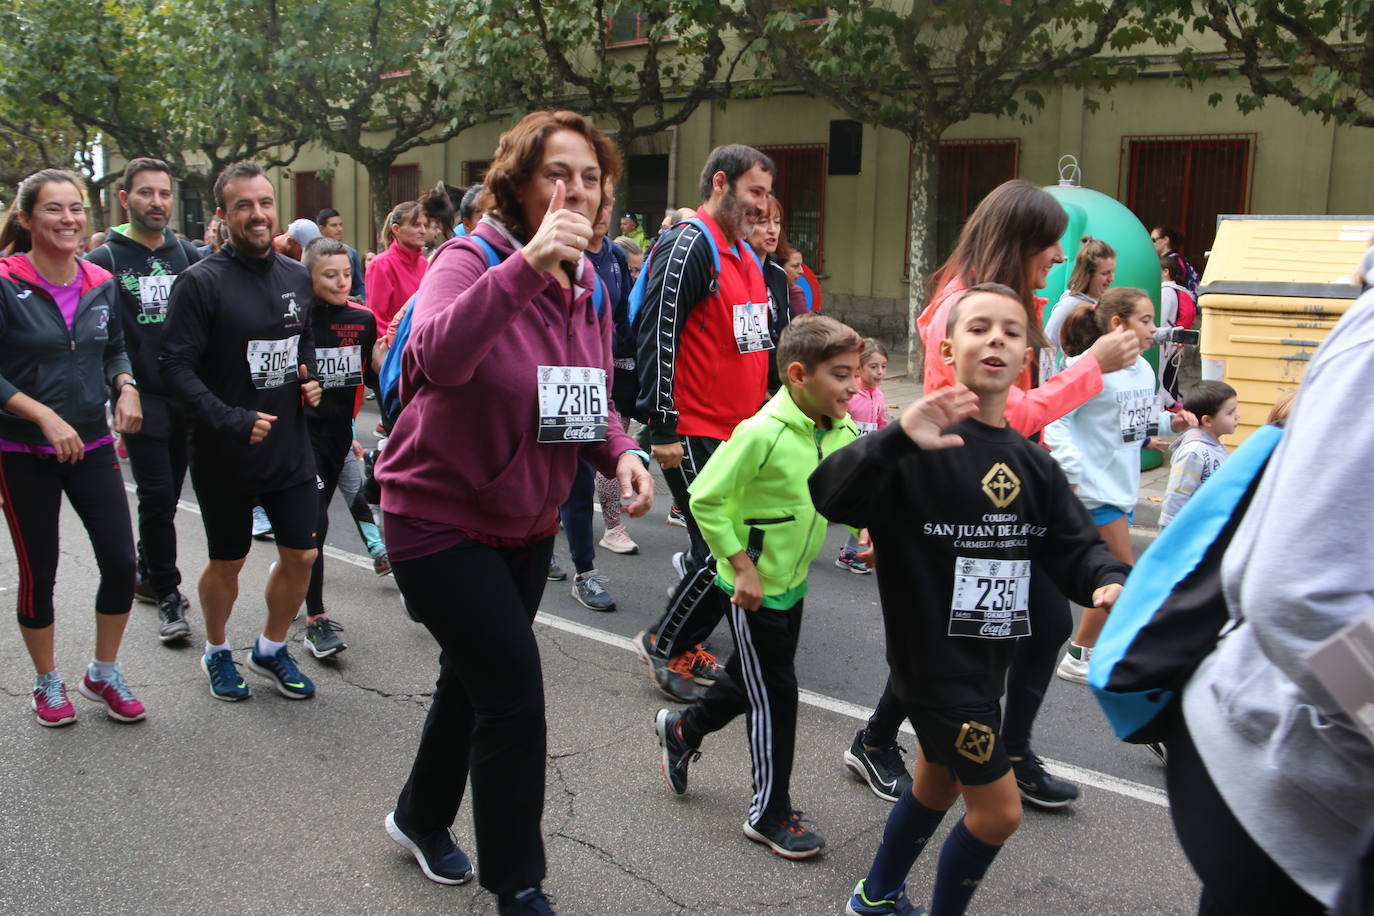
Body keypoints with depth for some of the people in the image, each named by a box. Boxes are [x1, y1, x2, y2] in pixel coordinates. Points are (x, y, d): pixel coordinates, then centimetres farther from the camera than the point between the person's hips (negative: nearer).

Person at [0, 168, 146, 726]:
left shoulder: (101, 283, 2)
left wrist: (126, 386, -5)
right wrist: (46, 417, -22)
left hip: (92, 446, 4)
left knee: (121, 563, 0)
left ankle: (103, 674, 22)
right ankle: (48, 683, 28)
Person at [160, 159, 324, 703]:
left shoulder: (297, 277, 6)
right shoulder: (201, 282, -13)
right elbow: (176, 366, -17)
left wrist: (311, 379, 1)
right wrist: (231, 420, -26)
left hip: (290, 447, 5)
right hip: (224, 453, -5)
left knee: (301, 555, 8)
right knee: (227, 562, 12)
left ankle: (271, 648, 33)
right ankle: (217, 652, 37)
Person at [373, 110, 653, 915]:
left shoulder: (588, 282, 1)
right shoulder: (471, 262, -20)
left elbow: (591, 398, 10)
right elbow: (437, 359, -42)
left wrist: (619, 451, -10)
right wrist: (527, 264, -51)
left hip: (528, 521, 7)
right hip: (441, 513, -7)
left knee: (477, 679, 22)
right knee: (515, 698, -8)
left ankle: (422, 818, 47)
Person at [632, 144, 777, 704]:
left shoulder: (744, 255, 17)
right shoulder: (688, 247, -13)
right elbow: (658, 338, -19)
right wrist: (664, 429, -21)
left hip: (739, 431, 9)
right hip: (693, 434, -9)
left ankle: (686, 644, 26)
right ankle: (664, 644, 12)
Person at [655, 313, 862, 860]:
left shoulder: (843, 431, -4)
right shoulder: (763, 434, -26)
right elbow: (704, 499, -23)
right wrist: (742, 566, -22)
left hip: (793, 581, 8)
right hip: (754, 587, -8)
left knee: (752, 680, 22)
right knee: (776, 695, 1)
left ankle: (682, 729, 47)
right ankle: (770, 814, 17)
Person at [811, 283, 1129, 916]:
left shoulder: (1031, 461, 6)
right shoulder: (924, 447, -18)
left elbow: (1072, 545, 5)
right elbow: (831, 496, -32)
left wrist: (1106, 581, -17)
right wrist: (897, 438, -48)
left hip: (988, 656, 8)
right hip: (934, 657, -8)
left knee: (938, 785, 24)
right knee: (997, 810, -1)